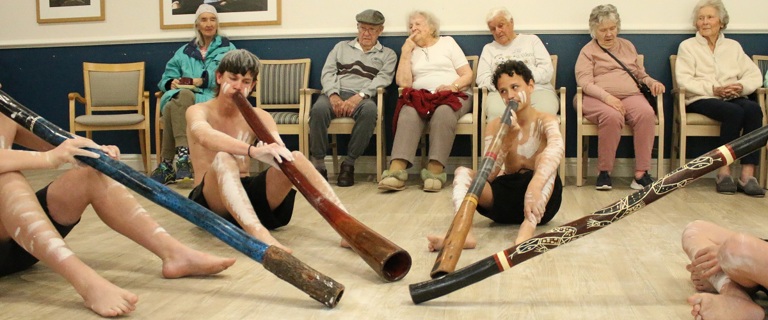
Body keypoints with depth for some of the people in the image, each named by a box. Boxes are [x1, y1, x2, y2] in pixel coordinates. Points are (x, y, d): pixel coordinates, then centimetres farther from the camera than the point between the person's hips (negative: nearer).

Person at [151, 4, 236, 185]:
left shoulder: (227, 49, 16)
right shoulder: (185, 51, 26)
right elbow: (167, 76, 20)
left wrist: (203, 80, -16)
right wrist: (172, 83, -6)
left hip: (211, 98, -3)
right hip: (183, 97, 3)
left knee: (174, 107, -36)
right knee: (173, 103, -36)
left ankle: (167, 165, -40)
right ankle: (182, 156, -44)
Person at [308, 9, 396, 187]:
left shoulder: (388, 54, 19)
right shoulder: (341, 47, 25)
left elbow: (382, 79, 2)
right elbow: (328, 73, 13)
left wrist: (359, 96, -17)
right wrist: (333, 96, -9)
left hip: (362, 98, -1)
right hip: (335, 94, 1)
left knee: (370, 110, -39)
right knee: (319, 108, -35)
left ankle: (349, 163, -25)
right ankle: (318, 164, -23)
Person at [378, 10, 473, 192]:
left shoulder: (447, 42, 18)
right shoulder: (410, 50, 21)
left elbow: (468, 75, 8)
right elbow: (403, 82, 3)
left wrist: (453, 86, -13)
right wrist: (406, 51, 4)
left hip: (454, 95, -1)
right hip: (421, 97, 1)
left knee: (443, 112, -37)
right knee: (408, 113, -34)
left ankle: (435, 170, -45)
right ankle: (397, 169, -48)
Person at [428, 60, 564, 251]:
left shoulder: (545, 121, -8)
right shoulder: (495, 126, 2)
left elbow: (557, 147, -34)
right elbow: (488, 175, -9)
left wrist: (534, 185, -52)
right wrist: (508, 139, -24)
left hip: (541, 201, -3)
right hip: (506, 195, 3)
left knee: (545, 158, -28)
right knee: (462, 172, -15)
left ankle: (527, 230, -49)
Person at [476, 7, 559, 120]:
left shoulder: (532, 40, 23)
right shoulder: (489, 48, 26)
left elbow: (547, 70, 10)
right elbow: (482, 79, 10)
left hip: (537, 89, 0)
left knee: (545, 110, -37)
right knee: (496, 112, -38)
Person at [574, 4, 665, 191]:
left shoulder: (628, 46, 27)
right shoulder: (588, 51, 11)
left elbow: (640, 74, 34)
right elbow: (584, 82, -4)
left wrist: (652, 82, 10)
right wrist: (606, 96, -21)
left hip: (631, 95, 4)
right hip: (599, 98, -4)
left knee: (646, 113, -31)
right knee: (612, 116, -38)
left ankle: (641, 173, -31)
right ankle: (604, 172, -25)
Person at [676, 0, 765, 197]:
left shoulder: (733, 46, 22)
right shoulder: (688, 46, 11)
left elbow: (755, 75, 11)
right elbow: (684, 80, -5)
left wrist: (741, 86, -12)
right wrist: (713, 89, -17)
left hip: (733, 98, 4)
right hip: (701, 100, -3)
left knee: (754, 109, -30)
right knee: (734, 112, -33)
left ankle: (747, 175, -34)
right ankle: (724, 173, -27)